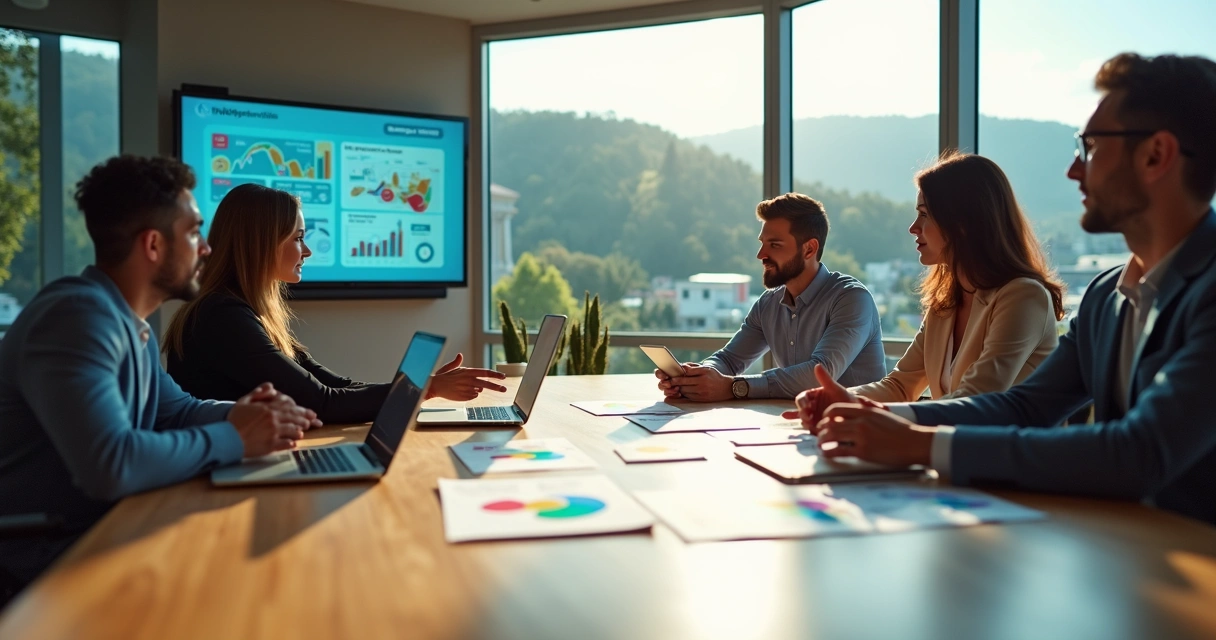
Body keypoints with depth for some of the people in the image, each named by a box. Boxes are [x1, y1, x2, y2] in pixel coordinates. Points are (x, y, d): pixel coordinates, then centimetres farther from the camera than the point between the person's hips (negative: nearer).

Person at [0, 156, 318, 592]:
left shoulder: (131, 321, 8)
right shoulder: (80, 314, -23)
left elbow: (175, 409, 17)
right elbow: (109, 465, -35)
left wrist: (238, 415, -4)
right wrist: (233, 439, -22)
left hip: (100, 534, 9)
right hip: (45, 559, -9)